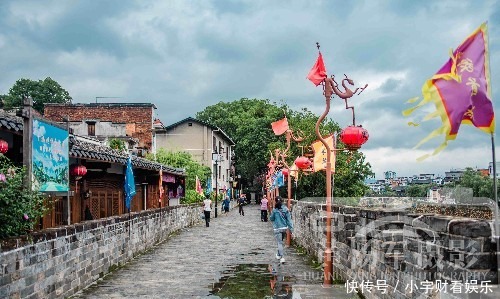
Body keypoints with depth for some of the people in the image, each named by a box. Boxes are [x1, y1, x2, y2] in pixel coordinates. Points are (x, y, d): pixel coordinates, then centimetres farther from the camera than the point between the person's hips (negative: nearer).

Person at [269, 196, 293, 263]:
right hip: (284, 228, 4)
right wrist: (291, 229, 0)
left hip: (277, 228, -4)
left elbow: (271, 218, 0)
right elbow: (289, 219, -3)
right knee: (280, 241, 22)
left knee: (279, 243, -1)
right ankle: (279, 255, 37)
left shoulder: (274, 210, -13)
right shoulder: (286, 209, -5)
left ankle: (282, 257, -11)